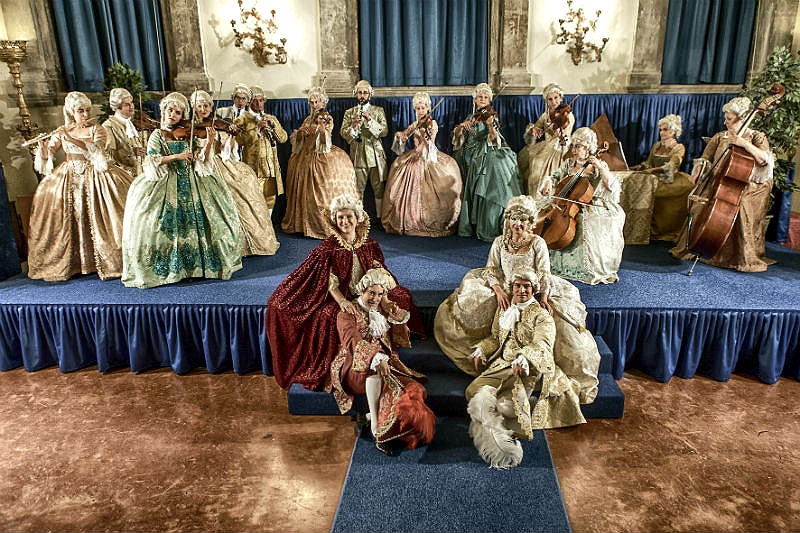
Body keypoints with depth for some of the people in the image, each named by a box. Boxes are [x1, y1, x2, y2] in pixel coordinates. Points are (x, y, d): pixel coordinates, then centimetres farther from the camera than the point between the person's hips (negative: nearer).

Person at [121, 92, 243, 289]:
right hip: (166, 184, -2)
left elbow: (202, 159, 0)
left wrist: (210, 142, -15)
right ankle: (168, 267, 1)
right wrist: (175, 157, -18)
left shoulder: (187, 134, 9)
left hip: (190, 182, 2)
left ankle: (199, 262, 9)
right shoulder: (157, 135, 4)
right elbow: (150, 161, -7)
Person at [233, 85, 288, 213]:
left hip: (272, 169, 5)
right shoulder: (242, 119, 5)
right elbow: (241, 140, -10)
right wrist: (257, 128, -16)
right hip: (253, 169, -4)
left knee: (270, 201, 8)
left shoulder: (272, 118, 19)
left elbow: (283, 138, 8)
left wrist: (273, 124, -6)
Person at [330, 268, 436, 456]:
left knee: (411, 390, -24)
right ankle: (375, 424, -31)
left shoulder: (384, 311, 18)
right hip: (355, 365, -4)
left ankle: (367, 418, -17)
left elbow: (398, 342, 15)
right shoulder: (347, 313, 1)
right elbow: (354, 341, -19)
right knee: (375, 369, -39)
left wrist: (397, 319, 3)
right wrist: (376, 357, -36)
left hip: (386, 361, 5)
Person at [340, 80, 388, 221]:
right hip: (357, 155, 0)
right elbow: (343, 133, 2)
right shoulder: (349, 112, 12)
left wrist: (370, 121, -16)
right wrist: (354, 126, -17)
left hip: (376, 155, 0)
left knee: (379, 188, 1)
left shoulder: (378, 110, 9)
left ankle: (380, 217, 12)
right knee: (357, 189, 0)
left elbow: (385, 131, -3)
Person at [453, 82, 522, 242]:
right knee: (470, 192, 3)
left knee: (488, 192, -16)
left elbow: (495, 139, -11)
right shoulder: (471, 118, 16)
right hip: (472, 160, 5)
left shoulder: (491, 116, 2)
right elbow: (457, 135, 10)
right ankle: (470, 225, 12)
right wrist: (462, 126, -9)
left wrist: (490, 125, -27)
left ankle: (489, 229, -12)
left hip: (487, 159, -5)